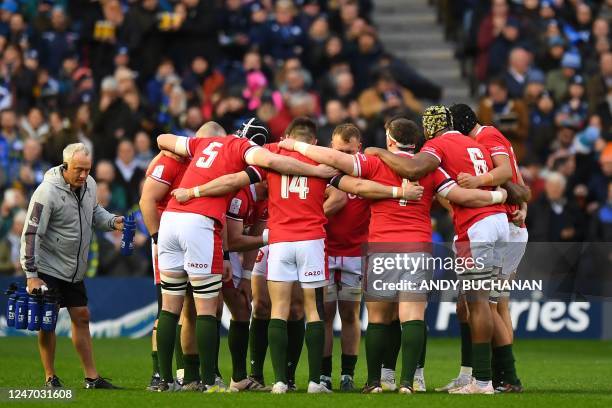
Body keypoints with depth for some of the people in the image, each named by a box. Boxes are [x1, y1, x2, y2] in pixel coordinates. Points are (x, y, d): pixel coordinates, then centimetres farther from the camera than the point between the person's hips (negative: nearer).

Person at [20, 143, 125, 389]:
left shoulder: (89, 185, 0)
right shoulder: (48, 192, -22)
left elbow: (94, 212, 20)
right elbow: (32, 234, -21)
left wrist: (112, 221, -2)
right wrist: (31, 275, -22)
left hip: (74, 270, 7)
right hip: (48, 268, -7)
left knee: (81, 318, 8)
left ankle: (92, 377, 11)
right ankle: (50, 378, 5)